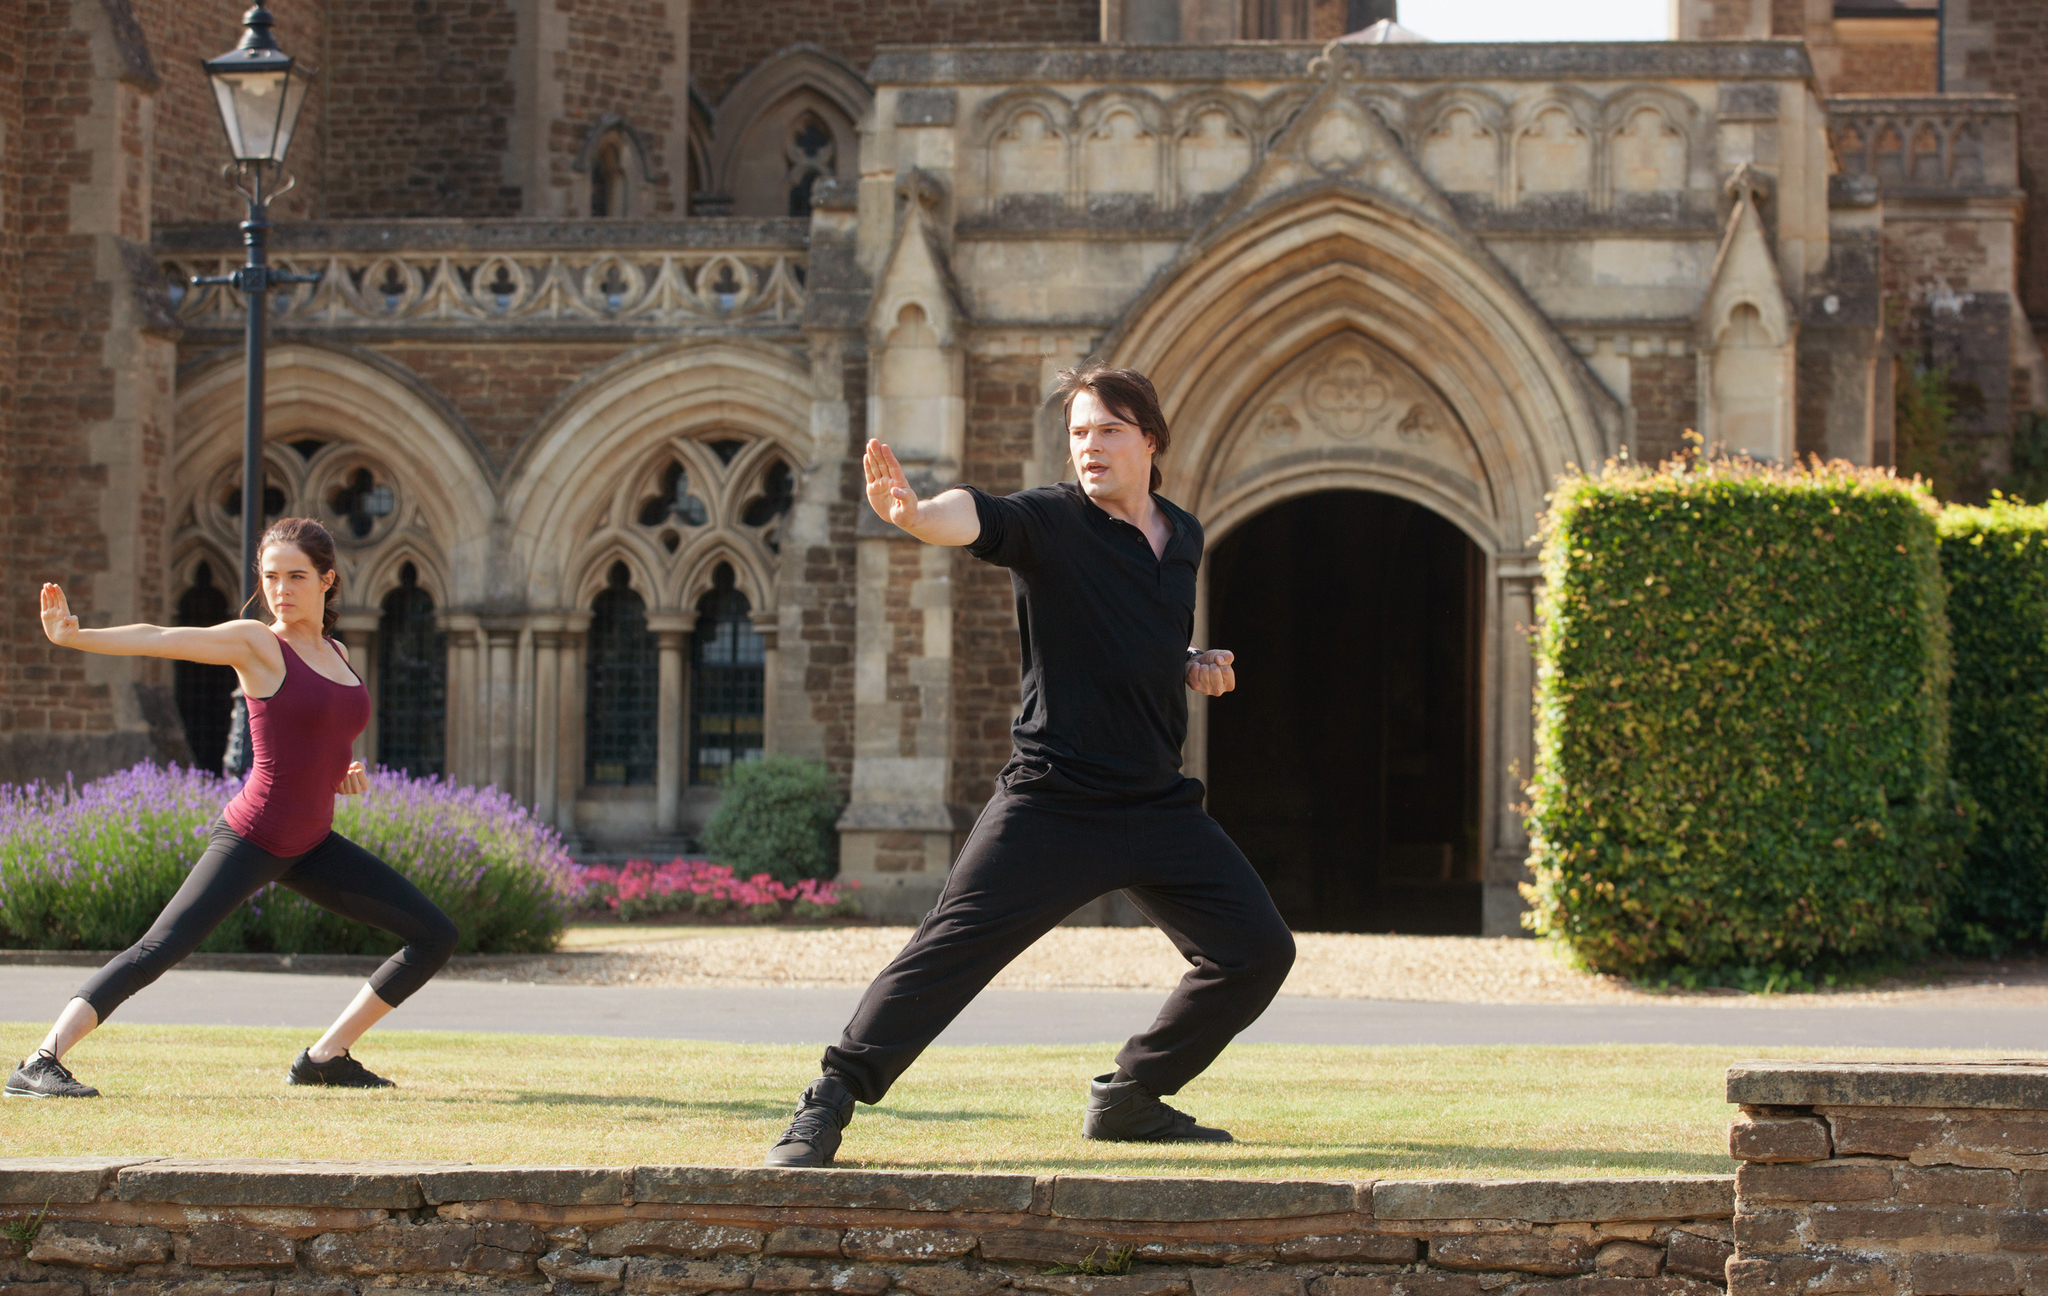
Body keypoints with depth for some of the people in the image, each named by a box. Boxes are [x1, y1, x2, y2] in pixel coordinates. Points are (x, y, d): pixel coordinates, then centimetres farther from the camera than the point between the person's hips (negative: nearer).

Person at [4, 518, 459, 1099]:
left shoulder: (337, 654, 12)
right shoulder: (253, 643, -7)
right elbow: (159, 639, -20)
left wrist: (343, 770, 4)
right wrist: (74, 636, -35)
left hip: (311, 848, 7)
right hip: (250, 840, -7)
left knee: (435, 937, 7)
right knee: (158, 952, -21)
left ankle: (324, 1057, 11)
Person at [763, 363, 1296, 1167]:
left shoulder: (1183, 537, 12)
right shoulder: (1051, 522, -8)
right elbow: (976, 518, -31)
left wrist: (1195, 670, 6)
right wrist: (914, 513, -53)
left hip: (1157, 804, 6)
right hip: (1050, 803, -6)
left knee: (1258, 952, 6)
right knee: (952, 949, -14)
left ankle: (1128, 1100, 21)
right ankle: (827, 1105, -7)